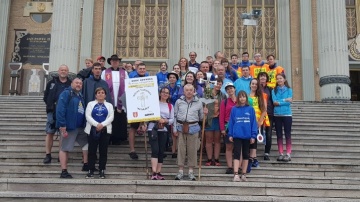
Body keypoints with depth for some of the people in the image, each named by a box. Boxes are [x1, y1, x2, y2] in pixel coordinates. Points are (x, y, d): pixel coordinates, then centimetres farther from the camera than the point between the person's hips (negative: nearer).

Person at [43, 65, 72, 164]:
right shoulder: (51, 83, 7)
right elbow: (46, 96, 6)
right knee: (50, 133, 1)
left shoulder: (71, 84, 5)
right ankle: (48, 155, 6)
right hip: (52, 112, 0)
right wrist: (50, 105, -6)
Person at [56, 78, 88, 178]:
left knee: (87, 143, 16)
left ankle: (86, 165, 28)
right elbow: (60, 110, -19)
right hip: (69, 127, -9)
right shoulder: (66, 93, -9)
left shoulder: (80, 96, 16)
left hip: (80, 127, 9)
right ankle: (64, 172, 1)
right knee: (64, 148, -3)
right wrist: (62, 126, -24)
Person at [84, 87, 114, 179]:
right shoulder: (90, 104, 12)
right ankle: (91, 170, 6)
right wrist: (96, 124, -16)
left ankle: (102, 171, 8)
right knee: (92, 151, 0)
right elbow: (88, 116, -2)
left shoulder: (109, 105, 14)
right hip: (92, 130, 0)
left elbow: (111, 117, 0)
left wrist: (102, 124, -16)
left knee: (103, 151, 1)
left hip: (105, 130, 0)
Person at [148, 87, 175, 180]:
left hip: (164, 130, 4)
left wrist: (165, 121, -11)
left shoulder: (170, 106, 13)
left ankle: (158, 172, 13)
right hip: (153, 129, -4)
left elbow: (172, 119, 8)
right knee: (155, 150, -13)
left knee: (161, 151, 5)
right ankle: (154, 173, -15)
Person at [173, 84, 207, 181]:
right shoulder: (179, 101, 7)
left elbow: (200, 118, 14)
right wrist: (175, 129, 2)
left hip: (193, 128, 0)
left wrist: (204, 113, -6)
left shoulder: (198, 103, 7)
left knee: (192, 150, 1)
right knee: (181, 149, 2)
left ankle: (191, 172, 11)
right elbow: (175, 116, 8)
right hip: (181, 127, 0)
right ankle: (180, 171, 11)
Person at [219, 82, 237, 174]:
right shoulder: (224, 102, 7)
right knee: (229, 147, 3)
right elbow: (221, 116, 2)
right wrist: (222, 129, -6)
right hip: (228, 126, 0)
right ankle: (229, 167, 6)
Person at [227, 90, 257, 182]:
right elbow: (231, 122, 3)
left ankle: (243, 175, 20)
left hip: (247, 136, 1)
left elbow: (254, 123, 0)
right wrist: (230, 134, -1)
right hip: (237, 135, -1)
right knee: (237, 154, -5)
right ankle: (236, 174, -7)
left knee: (245, 155, 11)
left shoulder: (250, 109, 0)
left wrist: (253, 136, -5)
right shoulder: (234, 109, 1)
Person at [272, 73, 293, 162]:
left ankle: (288, 154, 4)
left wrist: (279, 102, -10)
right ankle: (281, 154, 13)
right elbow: (274, 102, -7)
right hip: (277, 115, 2)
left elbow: (289, 101, -9)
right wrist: (285, 100, -10)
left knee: (288, 134, 1)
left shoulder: (289, 90, 3)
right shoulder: (274, 90, 6)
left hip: (287, 114, -2)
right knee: (279, 135, 6)